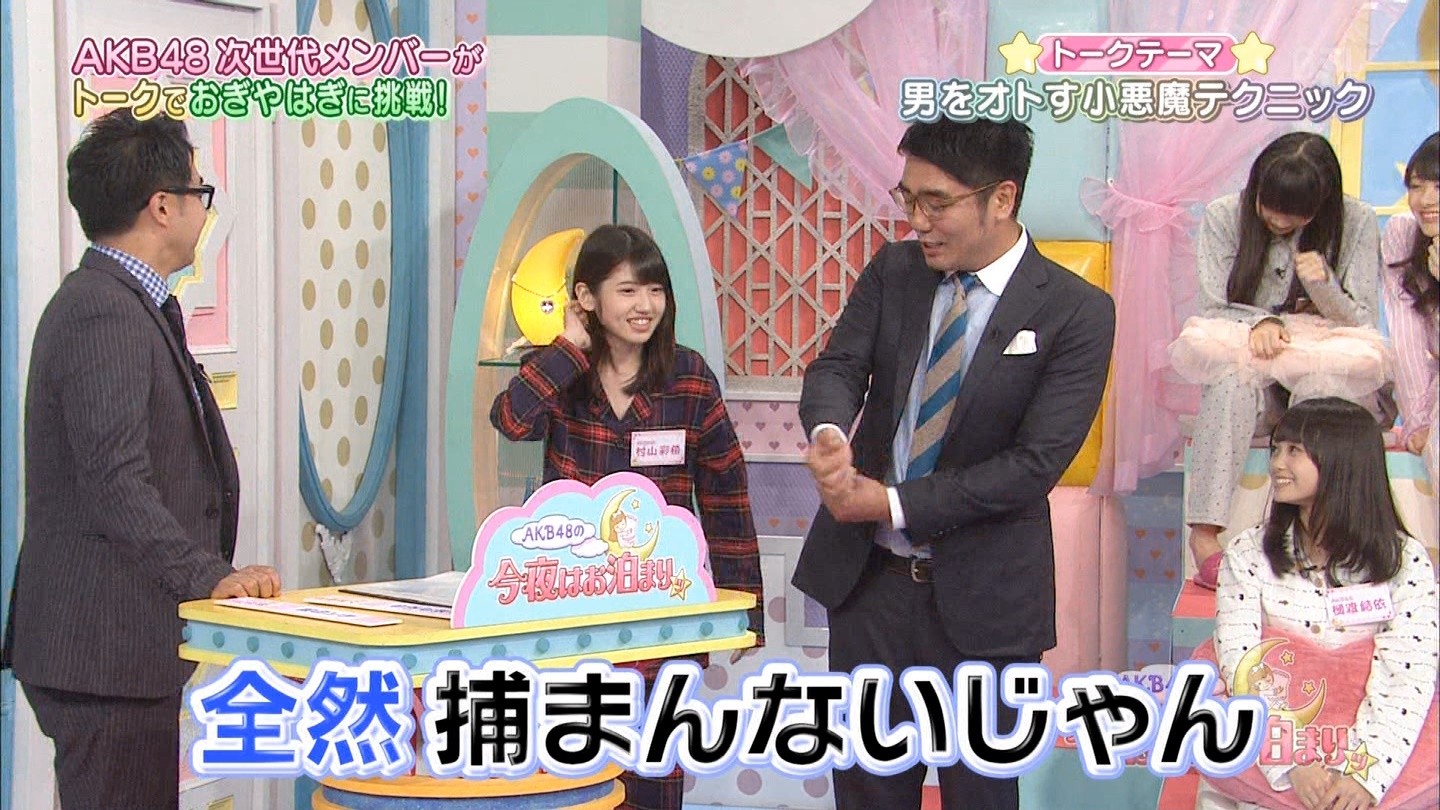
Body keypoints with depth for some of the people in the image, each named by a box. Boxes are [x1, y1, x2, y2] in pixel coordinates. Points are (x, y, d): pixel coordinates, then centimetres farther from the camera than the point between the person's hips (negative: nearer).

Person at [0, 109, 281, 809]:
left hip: (125, 641, 11)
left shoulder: (126, 304, 17)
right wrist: (208, 575, -28)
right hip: (106, 649, -11)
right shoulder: (105, 314, -17)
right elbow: (115, 485, -26)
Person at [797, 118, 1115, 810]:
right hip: (866, 576, 4)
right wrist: (828, 433, -30)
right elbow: (838, 366, -5)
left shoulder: (1076, 313, -12)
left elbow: (1035, 462, -18)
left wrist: (893, 505, -20)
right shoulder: (893, 272, 3)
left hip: (979, 599, -4)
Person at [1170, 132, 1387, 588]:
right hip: (1247, 393, 1)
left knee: (1324, 376, -37)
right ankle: (1204, 534, -43)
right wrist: (1259, 323, -26)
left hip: (1329, 385, 0)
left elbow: (1360, 323, -4)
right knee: (1233, 374, -35)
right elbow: (1215, 309, -5)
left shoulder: (1356, 224, -2)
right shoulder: (1224, 218, -1)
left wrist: (1324, 286, -24)